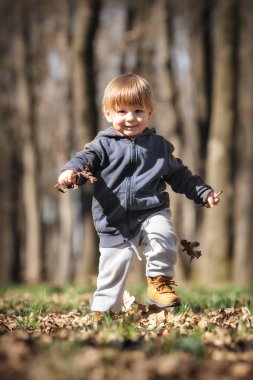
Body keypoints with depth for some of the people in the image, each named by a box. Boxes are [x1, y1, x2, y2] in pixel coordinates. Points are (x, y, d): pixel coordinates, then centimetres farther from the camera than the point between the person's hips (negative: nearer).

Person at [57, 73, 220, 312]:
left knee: (163, 235, -29)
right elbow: (85, 160, -11)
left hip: (151, 213, 1)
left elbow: (179, 175, 20)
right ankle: (103, 310, 18)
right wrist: (71, 171, -34)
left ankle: (160, 280, -7)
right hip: (115, 222, -1)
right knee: (113, 267, 0)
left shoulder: (159, 146, 11)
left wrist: (203, 193, 15)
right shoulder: (104, 145, 2)